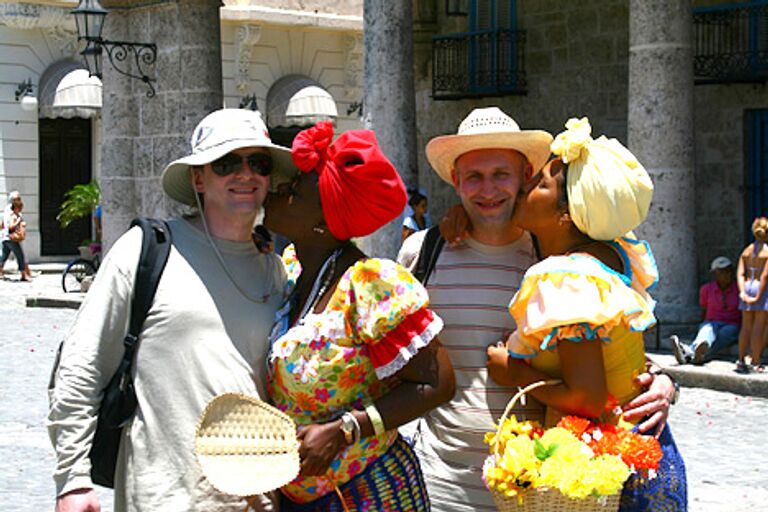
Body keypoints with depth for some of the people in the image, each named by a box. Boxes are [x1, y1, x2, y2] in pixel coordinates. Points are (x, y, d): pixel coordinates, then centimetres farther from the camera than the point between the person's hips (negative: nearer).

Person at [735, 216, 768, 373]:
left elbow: (740, 274, 0)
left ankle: (741, 361, 12)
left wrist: (742, 292, -6)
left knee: (746, 326, 11)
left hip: (747, 287, 6)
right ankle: (755, 363, -1)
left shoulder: (747, 250, 9)